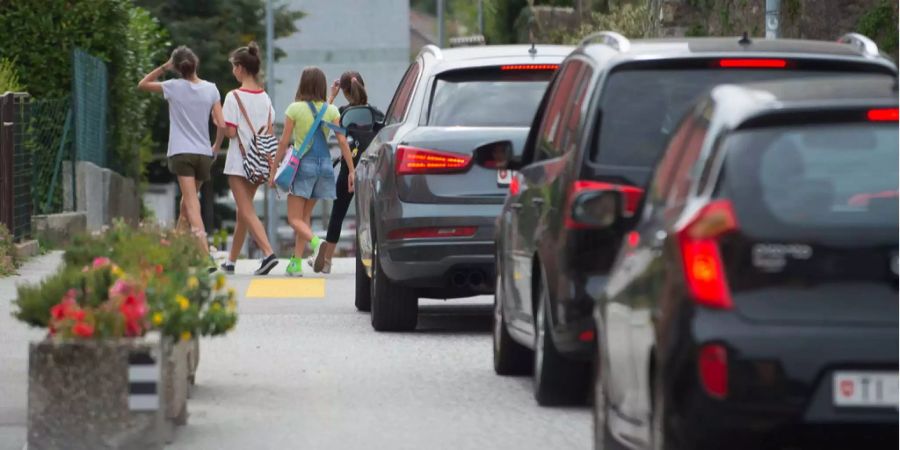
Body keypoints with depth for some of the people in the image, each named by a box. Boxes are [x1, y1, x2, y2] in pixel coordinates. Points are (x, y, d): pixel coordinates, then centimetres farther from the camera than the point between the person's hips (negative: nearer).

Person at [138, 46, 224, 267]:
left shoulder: (173, 87, -3)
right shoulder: (210, 89, 3)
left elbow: (142, 84, 13)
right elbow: (221, 125, 1)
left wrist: (164, 67, 12)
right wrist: (216, 148, 17)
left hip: (181, 152, -4)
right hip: (203, 153, 4)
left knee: (191, 204, -12)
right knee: (188, 201, 21)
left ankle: (206, 256, -25)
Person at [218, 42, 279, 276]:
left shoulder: (234, 97, -12)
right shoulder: (265, 97, 7)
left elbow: (230, 131, -15)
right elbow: (270, 132, 8)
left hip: (239, 162, -7)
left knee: (247, 212, -9)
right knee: (243, 210, 16)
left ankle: (268, 253, -27)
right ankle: (231, 260, 24)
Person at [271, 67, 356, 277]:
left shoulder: (295, 109, -6)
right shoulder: (331, 110, 3)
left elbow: (284, 143, -5)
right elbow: (342, 142, -1)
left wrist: (273, 171, 3)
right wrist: (351, 171, 2)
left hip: (302, 165, -4)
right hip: (324, 164, 4)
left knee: (295, 218, -1)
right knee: (305, 216, 15)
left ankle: (316, 242, -30)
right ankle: (296, 262, 12)